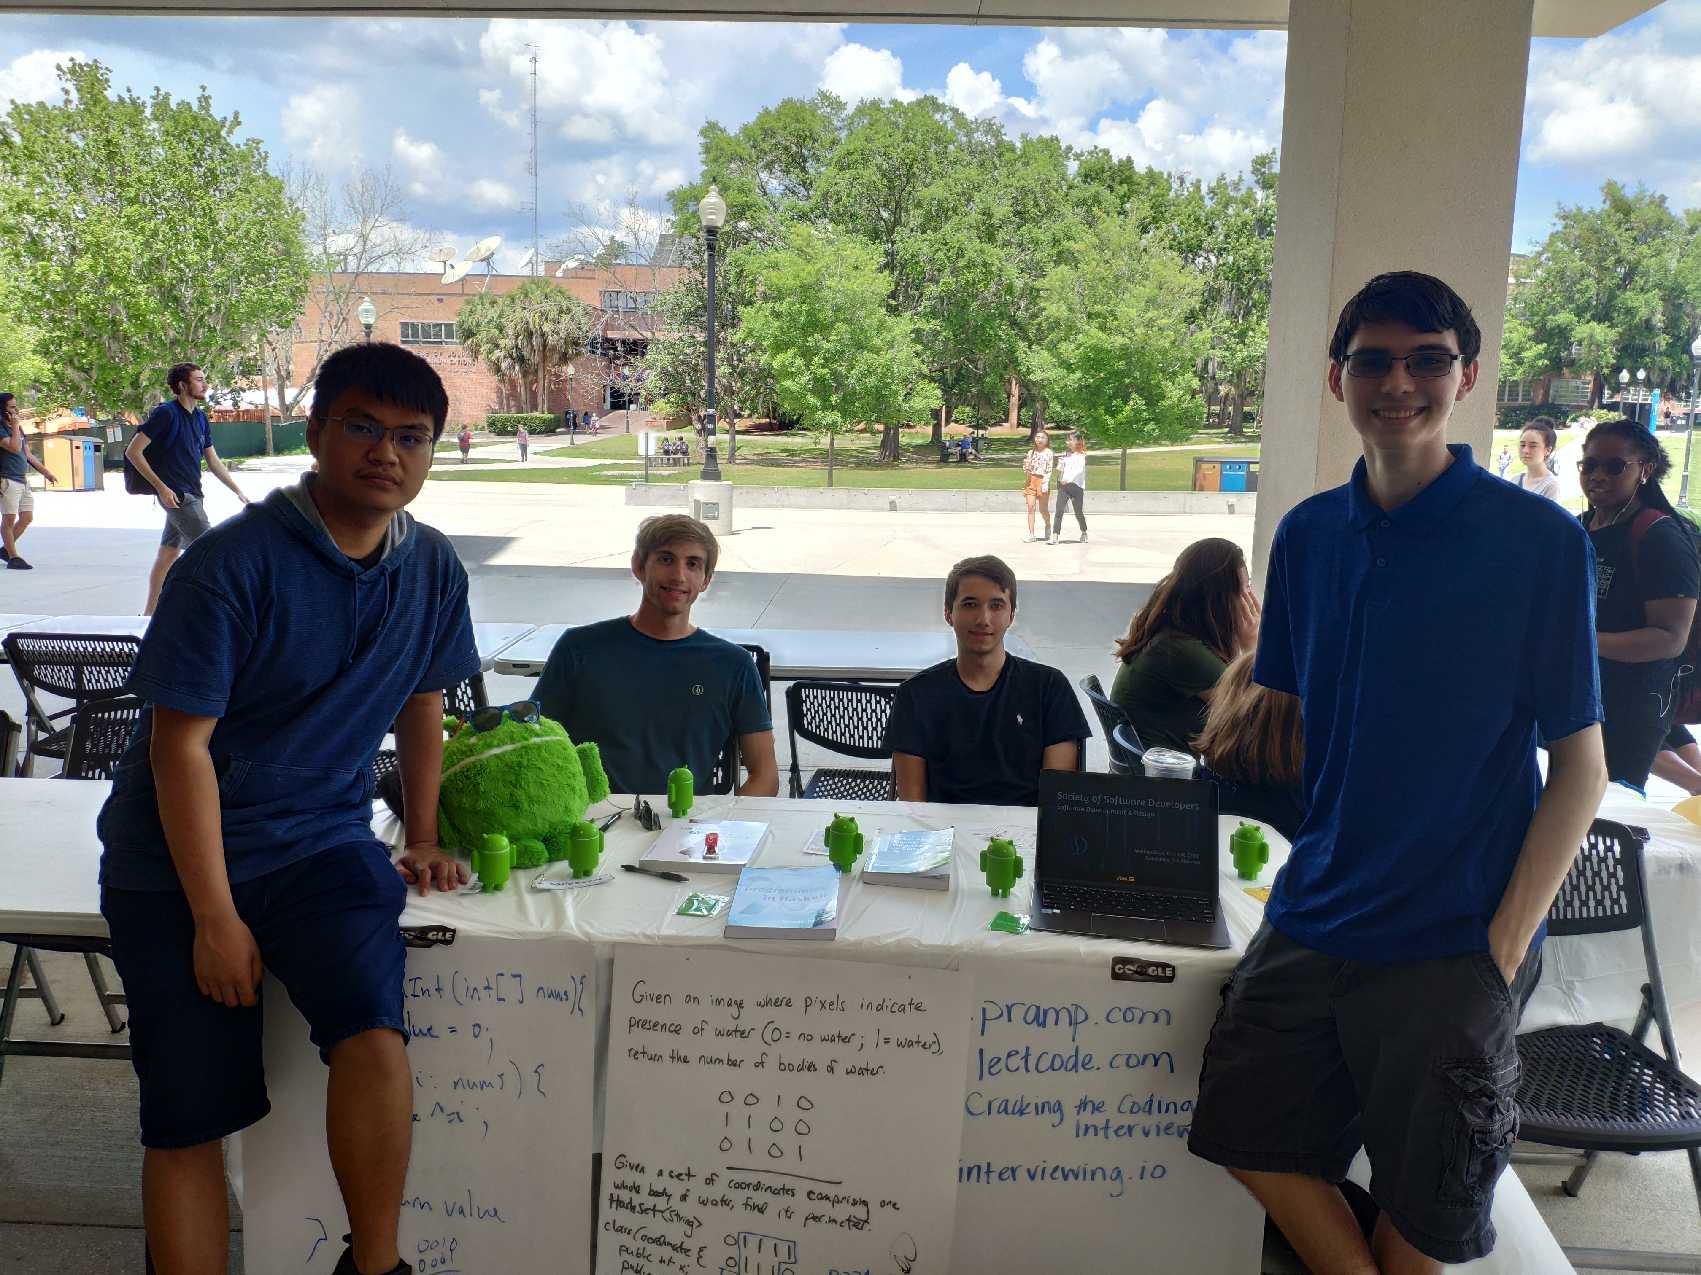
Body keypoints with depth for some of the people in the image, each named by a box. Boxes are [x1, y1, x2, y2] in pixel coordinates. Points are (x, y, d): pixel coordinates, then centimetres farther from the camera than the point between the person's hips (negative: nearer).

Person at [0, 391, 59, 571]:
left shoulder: (18, 428, 16)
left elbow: (28, 455, 21)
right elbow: (15, 448, -25)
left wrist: (46, 473, 20)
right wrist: (15, 426, -16)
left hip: (23, 480, 8)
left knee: (27, 517, 9)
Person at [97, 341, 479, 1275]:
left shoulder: (432, 567, 0)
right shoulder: (231, 565, -16)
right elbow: (181, 747, -14)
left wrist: (423, 839, 16)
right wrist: (215, 920, -14)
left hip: (321, 844, 2)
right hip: (177, 858, -2)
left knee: (375, 1032, -23)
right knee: (187, 1118, 0)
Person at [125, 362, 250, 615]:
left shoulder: (200, 418, 12)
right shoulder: (166, 413, -11)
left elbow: (213, 461, 19)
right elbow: (133, 451, -13)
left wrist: (238, 492, 13)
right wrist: (161, 487, -16)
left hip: (191, 494, 8)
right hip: (176, 495, -8)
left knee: (168, 554, 13)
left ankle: (149, 613, 21)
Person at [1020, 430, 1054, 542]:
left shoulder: (1049, 453, 0)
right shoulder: (1031, 452, 12)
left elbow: (1049, 470, -6)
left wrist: (1045, 483, -15)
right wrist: (1025, 466, -7)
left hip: (1042, 480, -3)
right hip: (1030, 481, 3)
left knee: (1043, 509, 6)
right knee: (1030, 507, -5)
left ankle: (1047, 531, 27)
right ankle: (1031, 534, -5)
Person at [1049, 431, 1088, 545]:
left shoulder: (1082, 456, -1)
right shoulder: (1065, 455, 15)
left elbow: (1079, 471, -15)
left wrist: (1068, 480, -24)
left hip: (1076, 486, -4)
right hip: (1063, 486, 4)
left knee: (1078, 512, 7)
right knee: (1059, 510, -10)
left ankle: (1084, 532, 30)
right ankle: (1055, 535, -14)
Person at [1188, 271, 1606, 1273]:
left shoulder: (1541, 541, -9)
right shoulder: (1310, 535, 3)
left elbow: (1580, 764, -7)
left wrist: (1509, 942, -11)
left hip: (1456, 938, -4)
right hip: (1315, 915, 4)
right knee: (1251, 1128, 9)